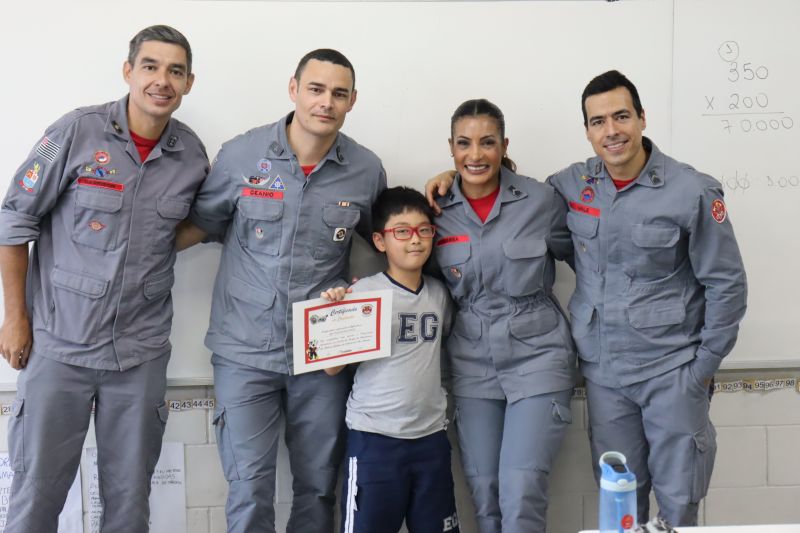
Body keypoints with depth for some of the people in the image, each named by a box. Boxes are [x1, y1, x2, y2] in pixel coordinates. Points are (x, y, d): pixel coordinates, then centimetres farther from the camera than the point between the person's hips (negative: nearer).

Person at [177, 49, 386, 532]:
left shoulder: (367, 171, -2)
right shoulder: (241, 155, -6)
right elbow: (203, 223, 8)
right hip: (245, 349, -1)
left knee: (319, 487, 14)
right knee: (249, 490, 2)